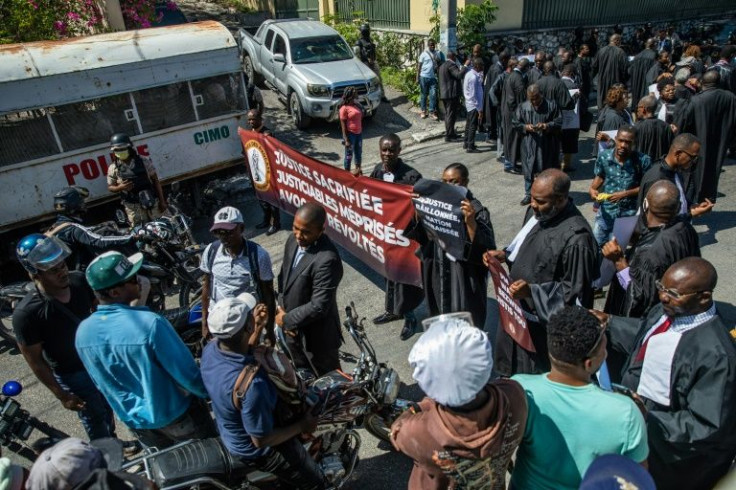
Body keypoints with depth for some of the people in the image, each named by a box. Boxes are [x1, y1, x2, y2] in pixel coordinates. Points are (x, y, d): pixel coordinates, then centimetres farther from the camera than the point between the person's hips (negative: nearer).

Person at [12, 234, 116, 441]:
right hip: (73, 375, -5)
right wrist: (62, 395, -13)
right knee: (97, 422, 11)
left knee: (108, 409, 27)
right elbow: (35, 361, -18)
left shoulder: (79, 281, -17)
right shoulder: (26, 313, -29)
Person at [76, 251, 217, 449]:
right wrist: (207, 392, -4)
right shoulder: (150, 323, -34)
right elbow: (187, 373, -25)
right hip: (174, 414, -5)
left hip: (132, 419, 6)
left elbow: (101, 383, 3)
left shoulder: (82, 332, -13)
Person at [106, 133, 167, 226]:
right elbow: (110, 187, 8)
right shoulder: (113, 168, -2)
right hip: (133, 206, 0)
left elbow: (155, 181, 0)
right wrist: (120, 187, -16)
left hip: (152, 201, 0)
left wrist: (162, 201, -3)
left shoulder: (143, 162, -4)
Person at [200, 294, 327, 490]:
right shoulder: (251, 385, -43)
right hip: (255, 449, -8)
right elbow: (261, 440, -30)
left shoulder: (211, 348, -18)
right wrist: (302, 426, -17)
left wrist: (259, 327, -7)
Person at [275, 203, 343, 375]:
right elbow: (284, 275, 7)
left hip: (318, 334, -7)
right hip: (293, 328, 8)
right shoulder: (293, 240, -7)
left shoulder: (327, 260, -33)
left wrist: (286, 319, -17)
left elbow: (319, 306, -30)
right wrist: (282, 308, -6)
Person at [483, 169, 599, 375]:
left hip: (542, 322, -8)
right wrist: (504, 255, -3)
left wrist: (532, 292, -30)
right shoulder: (537, 212, -4)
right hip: (517, 309, 8)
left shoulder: (576, 238, -28)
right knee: (510, 369, 27)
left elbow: (575, 291, -23)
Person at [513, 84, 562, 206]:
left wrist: (546, 126, -20)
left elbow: (558, 122, -3)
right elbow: (516, 124, 4)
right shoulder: (523, 107, 0)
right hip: (529, 144, 2)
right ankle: (528, 194, 18)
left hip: (547, 144, -1)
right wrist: (525, 127, -14)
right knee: (528, 170, 6)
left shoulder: (551, 105, -5)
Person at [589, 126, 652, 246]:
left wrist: (625, 194, -19)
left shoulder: (643, 160, -15)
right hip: (606, 210, 2)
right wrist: (592, 189, -10)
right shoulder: (603, 156, -8)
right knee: (597, 244, 14)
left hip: (630, 212, -2)